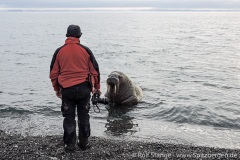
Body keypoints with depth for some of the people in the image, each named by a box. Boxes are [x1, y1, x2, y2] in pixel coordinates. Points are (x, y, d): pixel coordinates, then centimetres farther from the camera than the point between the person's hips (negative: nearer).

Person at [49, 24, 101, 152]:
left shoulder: (59, 51, 2)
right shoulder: (85, 50, -1)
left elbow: (53, 72, 7)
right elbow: (95, 70, 3)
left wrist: (57, 89, 19)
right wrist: (97, 87, 15)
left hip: (66, 89, 0)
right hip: (84, 88, 0)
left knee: (69, 118, 10)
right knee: (84, 116, 13)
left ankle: (70, 145, 14)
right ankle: (84, 143, 21)